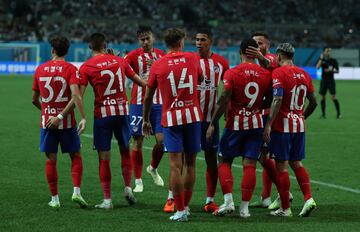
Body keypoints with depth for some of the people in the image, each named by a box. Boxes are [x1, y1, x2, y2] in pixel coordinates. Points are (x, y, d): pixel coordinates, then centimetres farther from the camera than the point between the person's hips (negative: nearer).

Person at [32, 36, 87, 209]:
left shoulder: (40, 69, 3)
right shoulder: (70, 69, -7)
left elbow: (34, 99, 10)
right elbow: (76, 95, -21)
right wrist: (83, 118, -22)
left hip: (46, 121, 2)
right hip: (67, 122, -2)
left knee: (51, 160, 7)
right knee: (76, 157, 11)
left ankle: (54, 199, 8)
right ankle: (76, 192, -3)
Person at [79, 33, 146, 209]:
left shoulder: (86, 67, -5)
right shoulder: (119, 61, 6)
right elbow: (137, 80, 19)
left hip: (102, 114, -3)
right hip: (122, 110, 3)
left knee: (104, 158, 1)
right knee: (125, 151, 22)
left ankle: (107, 200, 1)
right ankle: (128, 188, 14)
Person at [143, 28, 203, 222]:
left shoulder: (157, 65, 0)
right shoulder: (192, 59, 3)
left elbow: (148, 97, 6)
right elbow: (201, 78, 23)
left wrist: (146, 120, 17)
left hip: (171, 118, -1)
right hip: (193, 115, 1)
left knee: (175, 165, -4)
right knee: (190, 164, 11)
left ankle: (180, 211, -6)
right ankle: (185, 206, 19)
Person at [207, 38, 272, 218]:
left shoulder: (232, 73, -10)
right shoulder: (265, 74, 1)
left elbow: (224, 100, -14)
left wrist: (212, 124, -8)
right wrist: (268, 126, 22)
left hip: (235, 124, -3)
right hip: (256, 124, 3)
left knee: (225, 162, 10)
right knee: (250, 165, 2)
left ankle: (228, 201, -2)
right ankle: (244, 207, 2)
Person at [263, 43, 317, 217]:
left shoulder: (278, 73, -11)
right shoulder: (304, 74, 10)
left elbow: (278, 99, -22)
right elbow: (313, 102, 15)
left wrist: (268, 124, -23)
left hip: (282, 126, -6)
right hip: (299, 125, 6)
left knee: (281, 166, 1)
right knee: (296, 163, 16)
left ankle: (285, 208, 4)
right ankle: (308, 198, -1)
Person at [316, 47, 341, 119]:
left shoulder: (333, 61, 1)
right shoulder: (322, 60, 5)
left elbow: (337, 71, 3)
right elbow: (317, 67, -11)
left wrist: (332, 70, -17)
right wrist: (321, 59, -16)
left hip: (331, 80, -2)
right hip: (323, 80, 2)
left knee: (333, 97, -10)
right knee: (323, 97, 3)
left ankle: (338, 113, -4)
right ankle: (323, 114, 13)